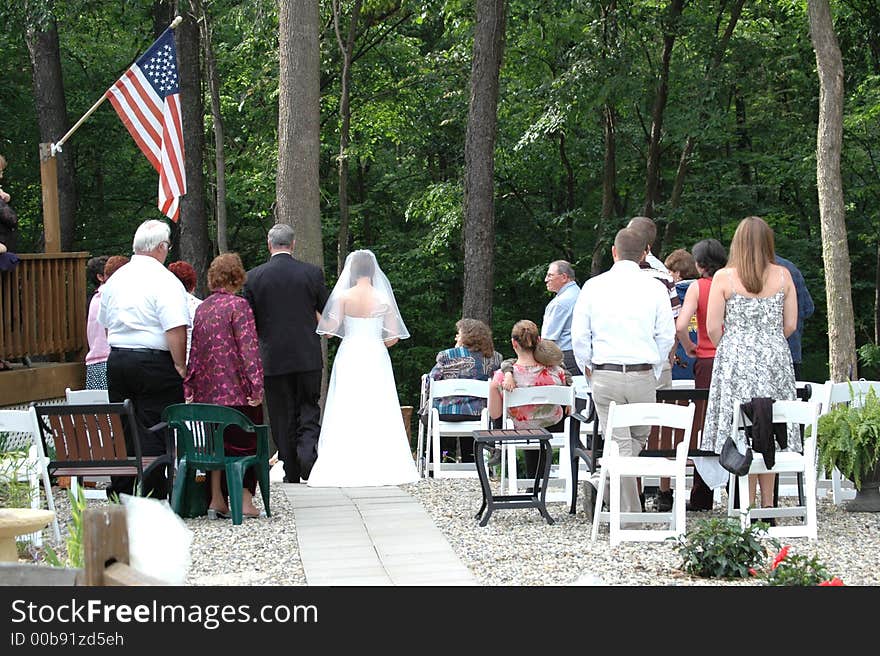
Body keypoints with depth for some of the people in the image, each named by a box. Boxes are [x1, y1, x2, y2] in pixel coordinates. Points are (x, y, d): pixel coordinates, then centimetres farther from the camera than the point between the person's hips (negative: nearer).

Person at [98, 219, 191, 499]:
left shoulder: (115, 279, 12)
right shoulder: (164, 281, -12)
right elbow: (176, 329, -20)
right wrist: (180, 366, -11)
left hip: (117, 361, 7)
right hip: (154, 362, -7)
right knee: (154, 432, -4)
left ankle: (119, 494, 17)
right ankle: (152, 496, -5)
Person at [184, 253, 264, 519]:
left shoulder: (201, 308, 9)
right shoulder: (238, 305, -9)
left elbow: (195, 349, 13)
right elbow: (248, 347, -16)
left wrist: (189, 387, 17)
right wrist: (256, 386, -17)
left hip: (208, 390, 5)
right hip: (237, 388, -5)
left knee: (217, 444, 11)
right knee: (245, 443, 4)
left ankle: (216, 500, 10)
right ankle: (245, 501, 2)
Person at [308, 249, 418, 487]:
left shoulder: (343, 296, -6)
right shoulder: (383, 297, -1)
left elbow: (331, 328, -10)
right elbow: (393, 336, 0)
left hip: (350, 356, -1)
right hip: (376, 358, 1)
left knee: (347, 411, 2)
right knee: (378, 411, 5)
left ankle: (347, 467, -2)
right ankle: (380, 465, 3)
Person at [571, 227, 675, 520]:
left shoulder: (593, 287, 1)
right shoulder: (654, 288, 0)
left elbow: (579, 335, 2)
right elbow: (666, 336, 1)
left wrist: (587, 369, 16)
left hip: (604, 375, 1)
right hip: (643, 375, -1)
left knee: (620, 443, 3)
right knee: (638, 439, 15)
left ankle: (630, 515, -4)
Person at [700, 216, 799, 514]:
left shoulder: (724, 277, -6)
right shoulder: (783, 276, 1)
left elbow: (713, 328, -5)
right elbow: (790, 325, 4)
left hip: (736, 359, -2)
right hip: (775, 358, 2)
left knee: (740, 435, 0)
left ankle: (748, 506, -1)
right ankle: (768, 504, 10)